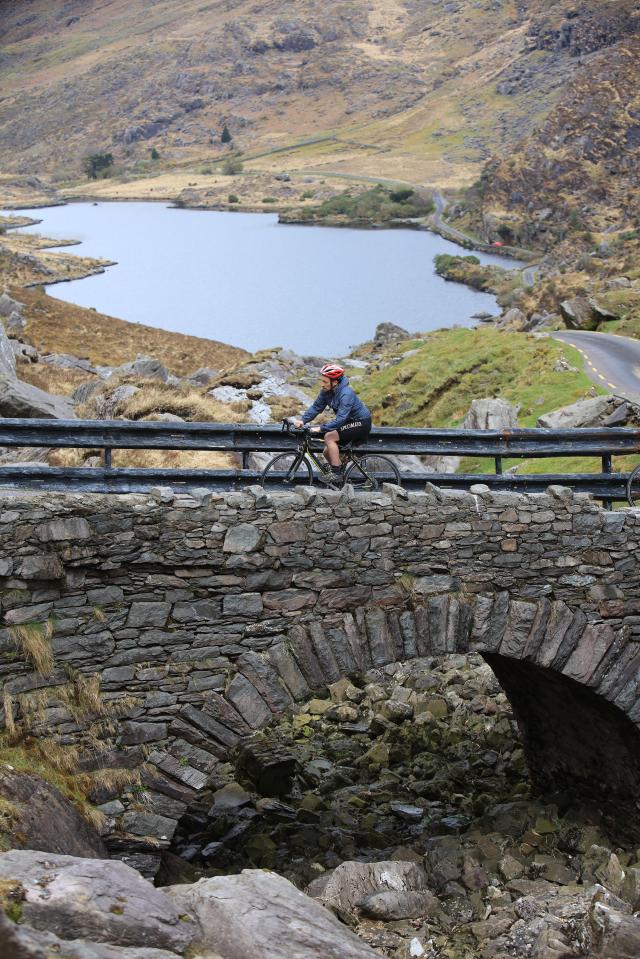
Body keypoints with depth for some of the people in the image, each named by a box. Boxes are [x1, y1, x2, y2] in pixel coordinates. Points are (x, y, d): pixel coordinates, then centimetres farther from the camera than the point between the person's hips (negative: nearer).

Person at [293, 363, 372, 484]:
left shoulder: (346, 394, -30)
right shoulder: (326, 391, -6)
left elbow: (340, 419, -36)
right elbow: (316, 407, -5)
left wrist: (321, 428, -41)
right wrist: (302, 420, -21)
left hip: (361, 424, -9)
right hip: (350, 422, 9)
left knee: (329, 436, -23)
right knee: (327, 453, 2)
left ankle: (337, 475, -19)